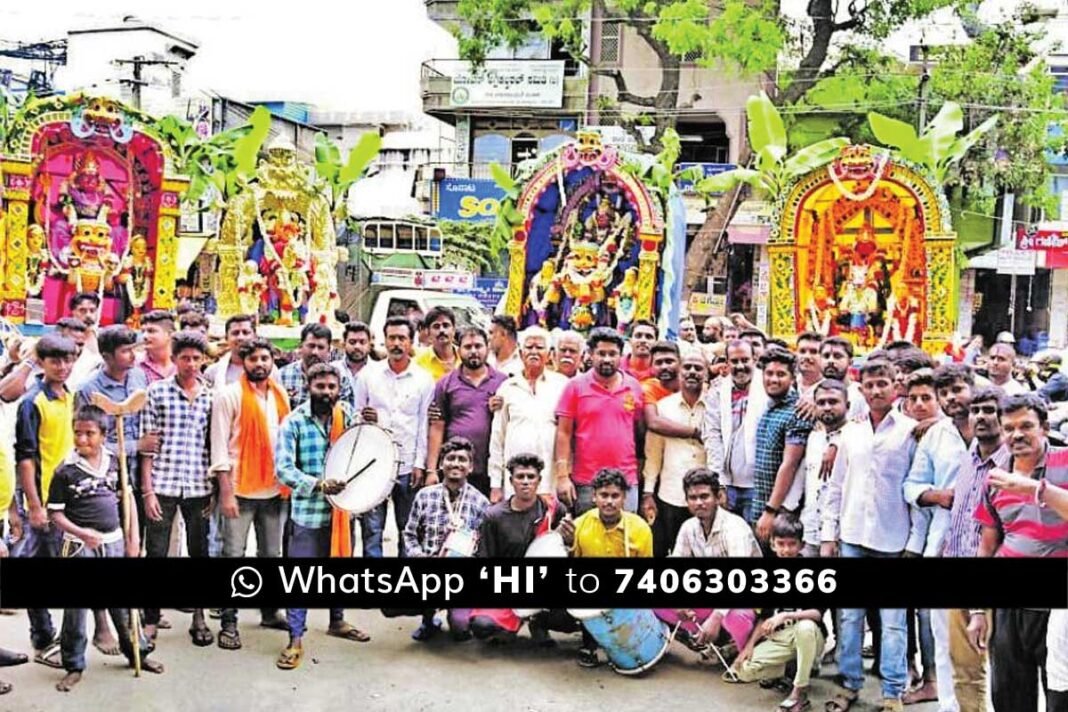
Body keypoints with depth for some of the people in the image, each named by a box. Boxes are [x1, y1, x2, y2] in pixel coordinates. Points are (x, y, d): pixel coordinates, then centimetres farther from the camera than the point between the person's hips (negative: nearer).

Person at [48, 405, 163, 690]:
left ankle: (137, 651, 26)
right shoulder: (65, 471, -8)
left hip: (114, 542, 3)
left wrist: (133, 537, 7)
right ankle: (74, 666, 15)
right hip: (80, 546, -3)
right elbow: (55, 513, -5)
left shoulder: (115, 463, 2)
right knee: (75, 607, 3)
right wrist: (82, 533, -20)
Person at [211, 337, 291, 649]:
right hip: (241, 489, -5)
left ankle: (269, 611, 27)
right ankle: (229, 622, 7)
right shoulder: (229, 396, -6)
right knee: (234, 556, 0)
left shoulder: (280, 395, 10)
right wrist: (226, 492, -14)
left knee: (271, 555, 13)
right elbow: (219, 446, -9)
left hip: (275, 489, 5)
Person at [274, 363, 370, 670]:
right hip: (307, 511, -5)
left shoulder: (347, 416, 4)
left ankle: (337, 621, 39)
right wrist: (318, 484, -27)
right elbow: (283, 469, -16)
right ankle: (295, 639, 9)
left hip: (341, 507, 5)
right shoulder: (293, 422, -10)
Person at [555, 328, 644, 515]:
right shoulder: (576, 386, -1)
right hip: (586, 482, -2)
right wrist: (562, 476, -8)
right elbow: (564, 433, -1)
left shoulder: (634, 387, 6)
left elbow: (640, 432, 12)